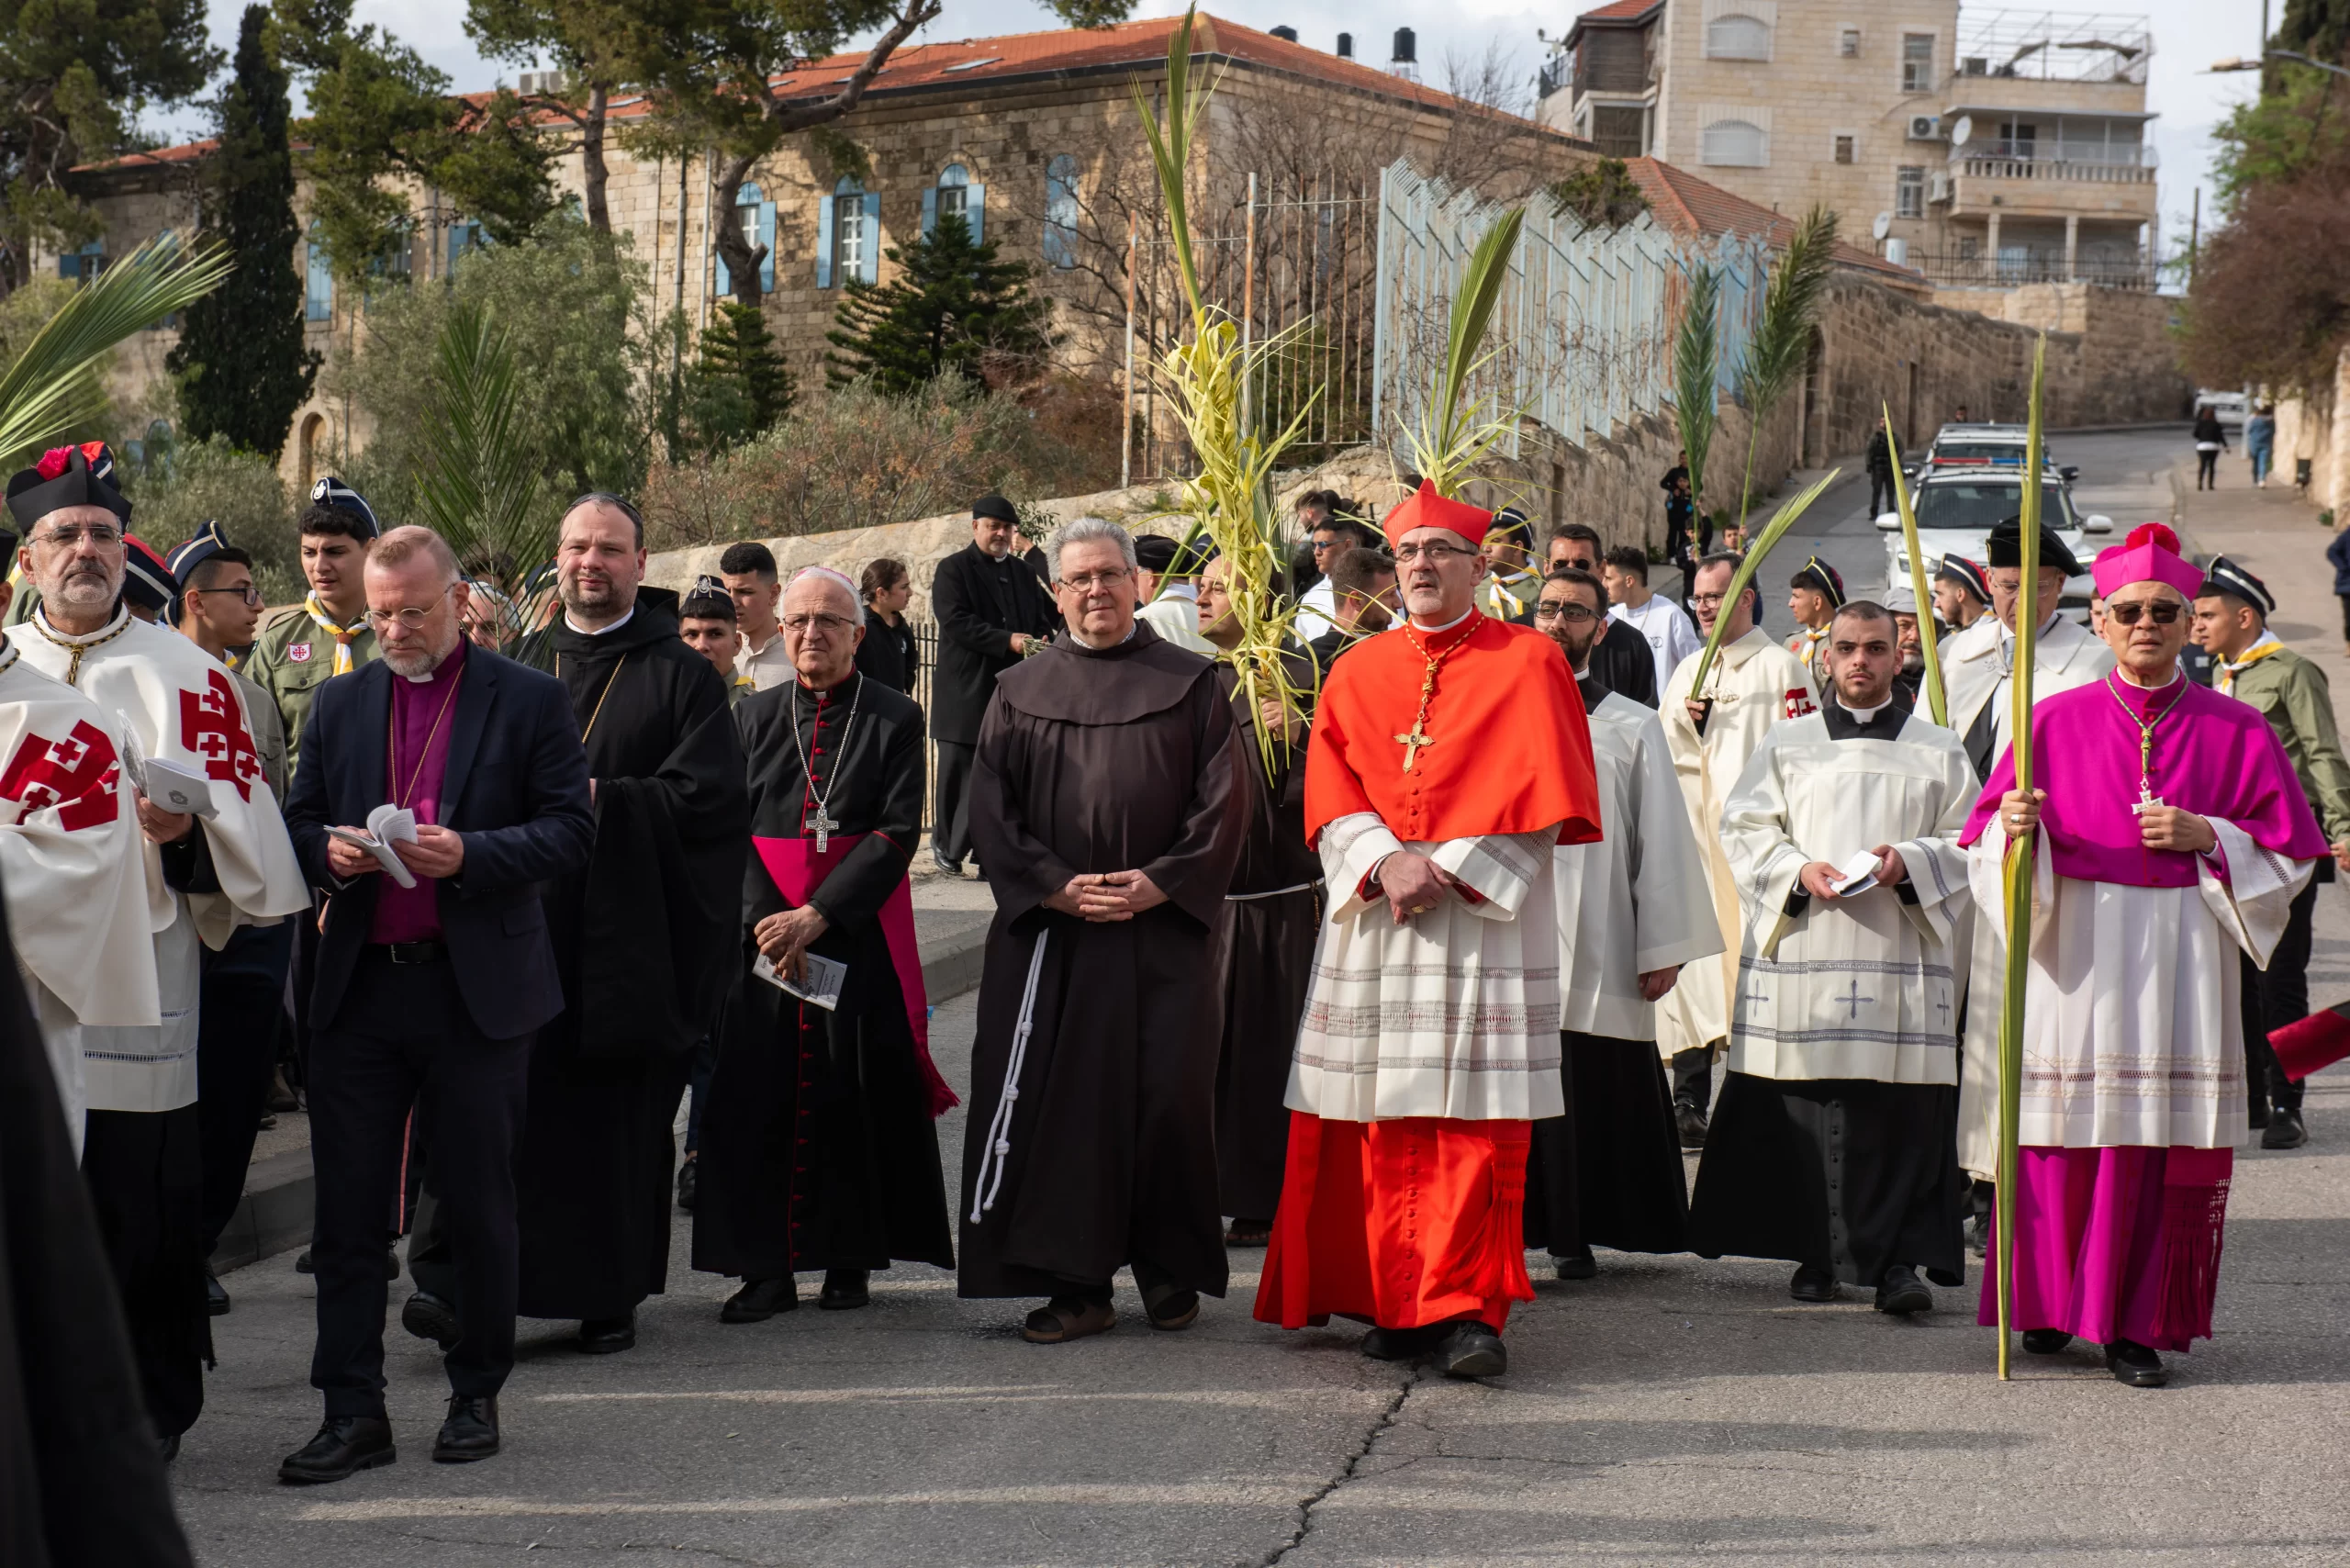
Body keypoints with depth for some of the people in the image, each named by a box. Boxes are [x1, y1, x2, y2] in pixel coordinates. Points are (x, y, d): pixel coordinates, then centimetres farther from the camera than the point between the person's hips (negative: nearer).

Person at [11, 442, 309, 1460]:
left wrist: (188, 829, -17)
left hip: (139, 972, -2)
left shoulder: (186, 675, 8)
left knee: (143, 1210, -1)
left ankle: (152, 1413, 11)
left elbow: (242, 825, 3)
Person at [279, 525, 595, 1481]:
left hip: (477, 989, -3)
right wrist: (330, 852, -8)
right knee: (347, 1206, 0)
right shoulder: (341, 703, 13)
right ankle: (352, 1413, 5)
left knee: (478, 1206, 6)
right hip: (361, 988, 3)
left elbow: (571, 831, -4)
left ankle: (476, 1395, 20)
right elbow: (299, 822, 15)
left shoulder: (529, 701, 2)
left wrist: (471, 854, -19)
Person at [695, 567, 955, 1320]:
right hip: (764, 934, 2)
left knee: (858, 1091, -1)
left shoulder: (895, 718, 1)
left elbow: (897, 833, -7)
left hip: (861, 932, -2)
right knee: (758, 1094, -2)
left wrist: (817, 915, -15)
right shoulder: (754, 717, 10)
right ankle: (765, 1266, 3)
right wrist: (766, 918, -12)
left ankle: (850, 1258, 9)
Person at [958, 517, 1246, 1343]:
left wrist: (1162, 881, -10)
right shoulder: (1022, 692, 11)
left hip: (1162, 927, -1)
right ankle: (1075, 1283, 4)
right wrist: (1052, 885, -8)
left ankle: (1168, 1268, 14)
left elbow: (1223, 797, 1)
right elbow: (991, 808, 5)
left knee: (1167, 1095, -2)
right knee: (1058, 1101, -2)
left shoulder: (1190, 684, 7)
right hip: (1048, 931, 1)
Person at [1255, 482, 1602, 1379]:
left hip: (1485, 918, -3)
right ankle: (1396, 1303, 10)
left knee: (1475, 1121, -8)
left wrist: (1447, 869, -12)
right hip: (1375, 919, 3)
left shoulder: (1528, 664, 3)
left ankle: (1466, 1308, -8)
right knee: (1382, 1122, 2)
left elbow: (1537, 797, -4)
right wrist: (1386, 861, -11)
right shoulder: (1358, 673, 14)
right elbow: (1331, 794, 7)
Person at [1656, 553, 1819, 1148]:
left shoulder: (1780, 668, 1)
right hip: (1691, 834, 6)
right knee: (1692, 963, 3)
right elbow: (1662, 756, 19)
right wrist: (1685, 719, -1)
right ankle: (1689, 1103, 7)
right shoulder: (1688, 672, 20)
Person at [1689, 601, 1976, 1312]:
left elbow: (1970, 841, 8)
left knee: (1902, 1113, -8)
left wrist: (1910, 861, -10)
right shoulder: (1788, 742, 13)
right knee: (1803, 1110, -2)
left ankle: (1899, 1259, -7)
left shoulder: (1936, 750, 12)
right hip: (1803, 953, 1)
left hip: (1900, 959, 0)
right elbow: (1744, 827, 8)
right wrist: (1798, 870, -10)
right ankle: (1816, 1255, 8)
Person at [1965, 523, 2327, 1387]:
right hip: (2076, 946, 0)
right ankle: (2050, 1305, 16)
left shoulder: (2236, 729, 6)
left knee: (2163, 1140, -3)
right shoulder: (2057, 720, 7)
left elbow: (2290, 846, 8)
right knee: (2065, 1132, 0)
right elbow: (1988, 835, 7)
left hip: (2181, 950, 0)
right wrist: (2015, 826, -15)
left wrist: (2206, 838, -8)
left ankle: (2138, 1323, 4)